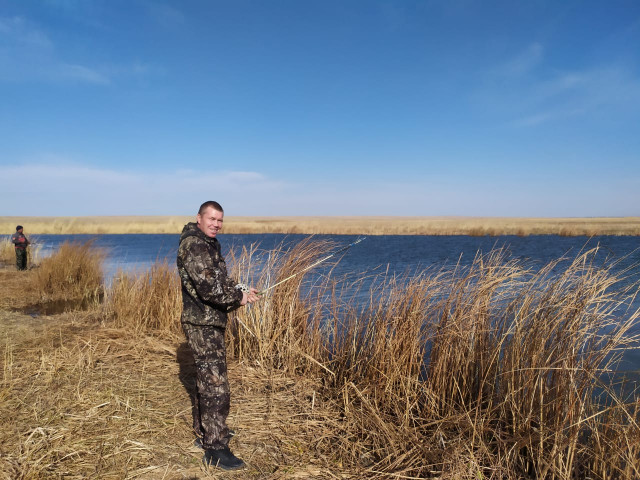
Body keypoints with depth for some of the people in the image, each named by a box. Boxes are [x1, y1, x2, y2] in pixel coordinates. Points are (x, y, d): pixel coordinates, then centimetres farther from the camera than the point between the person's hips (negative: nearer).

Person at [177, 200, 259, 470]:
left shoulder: (209, 245, 15)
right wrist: (238, 298, -13)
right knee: (215, 386, -7)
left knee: (206, 379, 20)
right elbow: (207, 286, -26)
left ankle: (204, 432, 34)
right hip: (202, 325, -11)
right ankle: (215, 449, 0)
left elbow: (220, 281, 18)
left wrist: (240, 292, 1)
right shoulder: (193, 244, -17)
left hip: (210, 323, 11)